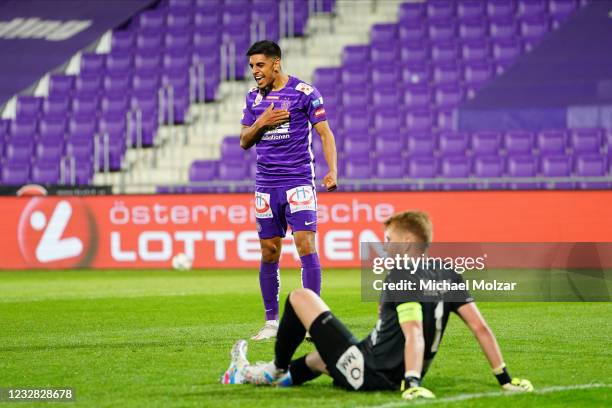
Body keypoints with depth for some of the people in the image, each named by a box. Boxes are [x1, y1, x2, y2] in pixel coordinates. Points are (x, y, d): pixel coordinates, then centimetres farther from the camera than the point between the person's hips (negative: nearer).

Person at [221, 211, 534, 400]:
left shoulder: (402, 276, -15)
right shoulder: (448, 276, 6)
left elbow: (414, 335, -29)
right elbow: (480, 328, 2)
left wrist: (412, 384, -39)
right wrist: (505, 379, 4)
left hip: (365, 372, -9)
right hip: (396, 377, 9)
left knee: (300, 297, 8)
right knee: (324, 355, 41)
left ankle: (278, 368, 26)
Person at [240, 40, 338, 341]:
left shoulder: (304, 92, -4)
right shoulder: (254, 97, 11)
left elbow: (325, 134, -3)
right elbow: (244, 142, 13)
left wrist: (332, 171, -16)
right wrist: (261, 122, -7)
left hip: (299, 181, -5)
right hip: (266, 186, 5)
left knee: (306, 245, -12)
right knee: (269, 253, 5)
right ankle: (271, 321, 12)